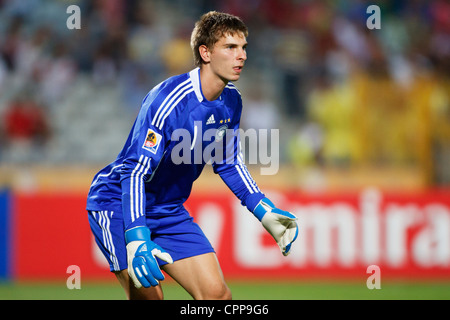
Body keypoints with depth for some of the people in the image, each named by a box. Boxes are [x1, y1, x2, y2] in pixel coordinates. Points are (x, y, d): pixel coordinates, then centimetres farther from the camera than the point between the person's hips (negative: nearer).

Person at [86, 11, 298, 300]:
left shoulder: (231, 101, -2)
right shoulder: (169, 100, -26)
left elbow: (229, 164, 15)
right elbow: (135, 172, -30)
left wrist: (266, 213, 9)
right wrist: (136, 241, -40)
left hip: (169, 210, 7)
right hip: (117, 202, -7)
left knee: (217, 293, -6)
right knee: (148, 294, -22)